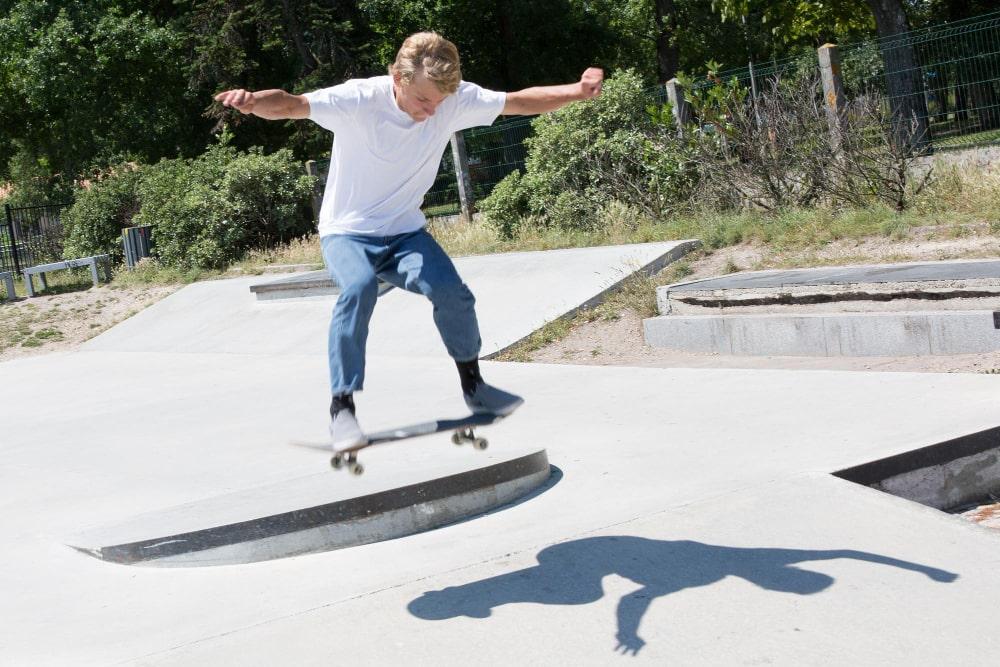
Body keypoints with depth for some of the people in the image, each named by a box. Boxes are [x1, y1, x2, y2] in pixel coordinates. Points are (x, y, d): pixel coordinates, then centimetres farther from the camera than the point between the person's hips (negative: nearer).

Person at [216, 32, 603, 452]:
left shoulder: (456, 100, -11)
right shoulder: (359, 99, -23)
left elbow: (521, 102, -2)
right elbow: (290, 106, -35)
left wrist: (577, 91, -15)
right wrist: (253, 100, -57)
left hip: (405, 232, 4)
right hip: (347, 232, -3)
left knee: (452, 292, -22)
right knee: (359, 286, -35)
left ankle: (473, 387, 5)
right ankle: (342, 409, -25)